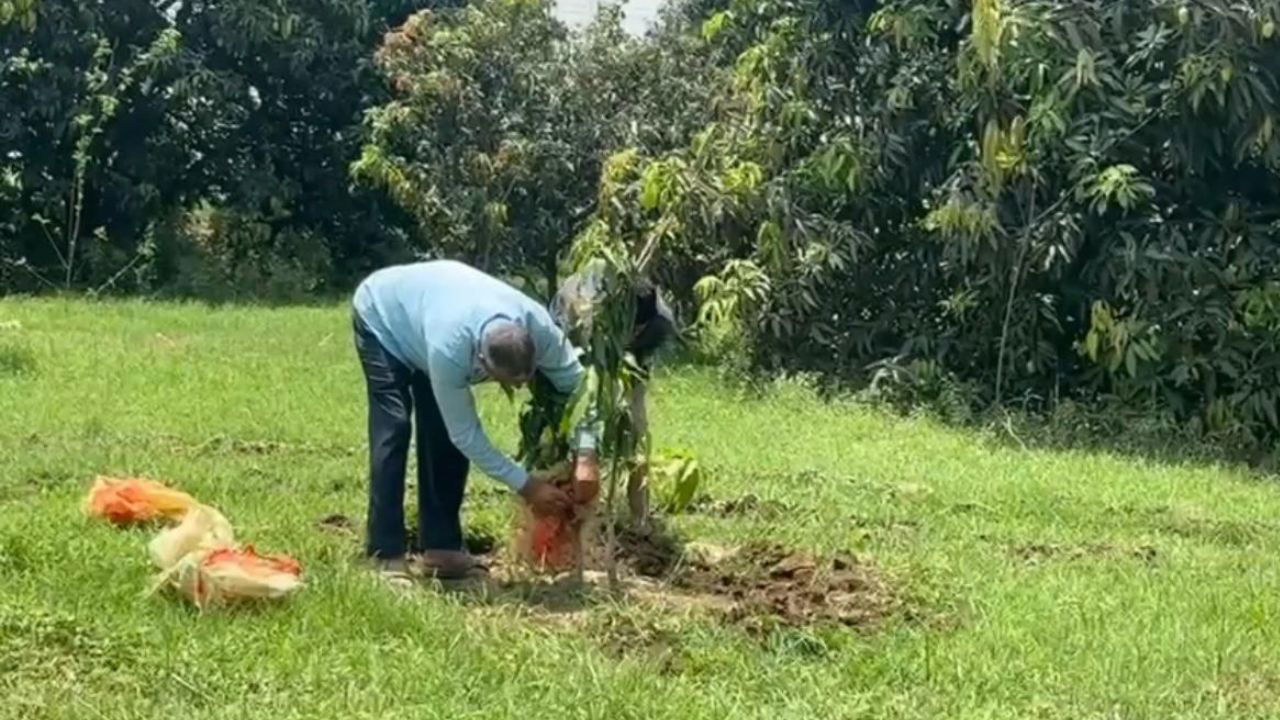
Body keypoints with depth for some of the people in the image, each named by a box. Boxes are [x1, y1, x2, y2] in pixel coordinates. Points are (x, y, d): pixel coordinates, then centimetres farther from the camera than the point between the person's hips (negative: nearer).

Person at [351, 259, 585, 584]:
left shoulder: (537, 325, -34)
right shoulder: (448, 349, -47)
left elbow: (576, 382, -20)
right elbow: (466, 434, -34)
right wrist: (526, 485, -33)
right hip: (381, 316, -6)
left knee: (444, 436, -2)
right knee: (394, 430, -18)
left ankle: (440, 546, 6)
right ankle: (387, 554, -14)